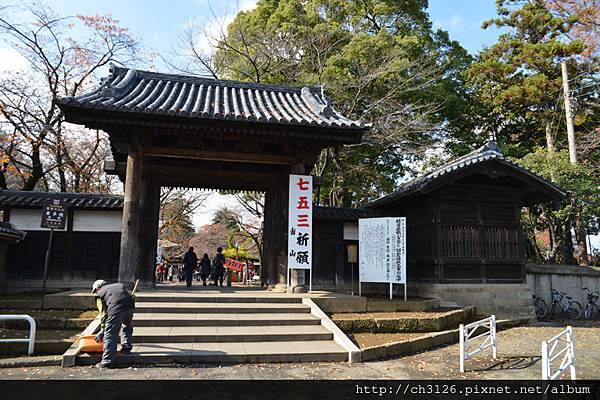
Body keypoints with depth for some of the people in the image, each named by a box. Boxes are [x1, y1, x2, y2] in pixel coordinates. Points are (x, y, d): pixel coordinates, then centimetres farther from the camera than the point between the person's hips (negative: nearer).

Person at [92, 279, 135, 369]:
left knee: (110, 335, 4)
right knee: (127, 328, 31)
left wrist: (102, 331, 20)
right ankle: (126, 348, 35)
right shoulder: (120, 285, 35)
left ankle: (107, 362, 8)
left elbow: (103, 313, 14)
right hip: (129, 306, 5)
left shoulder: (100, 294, 22)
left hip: (115, 309, -4)